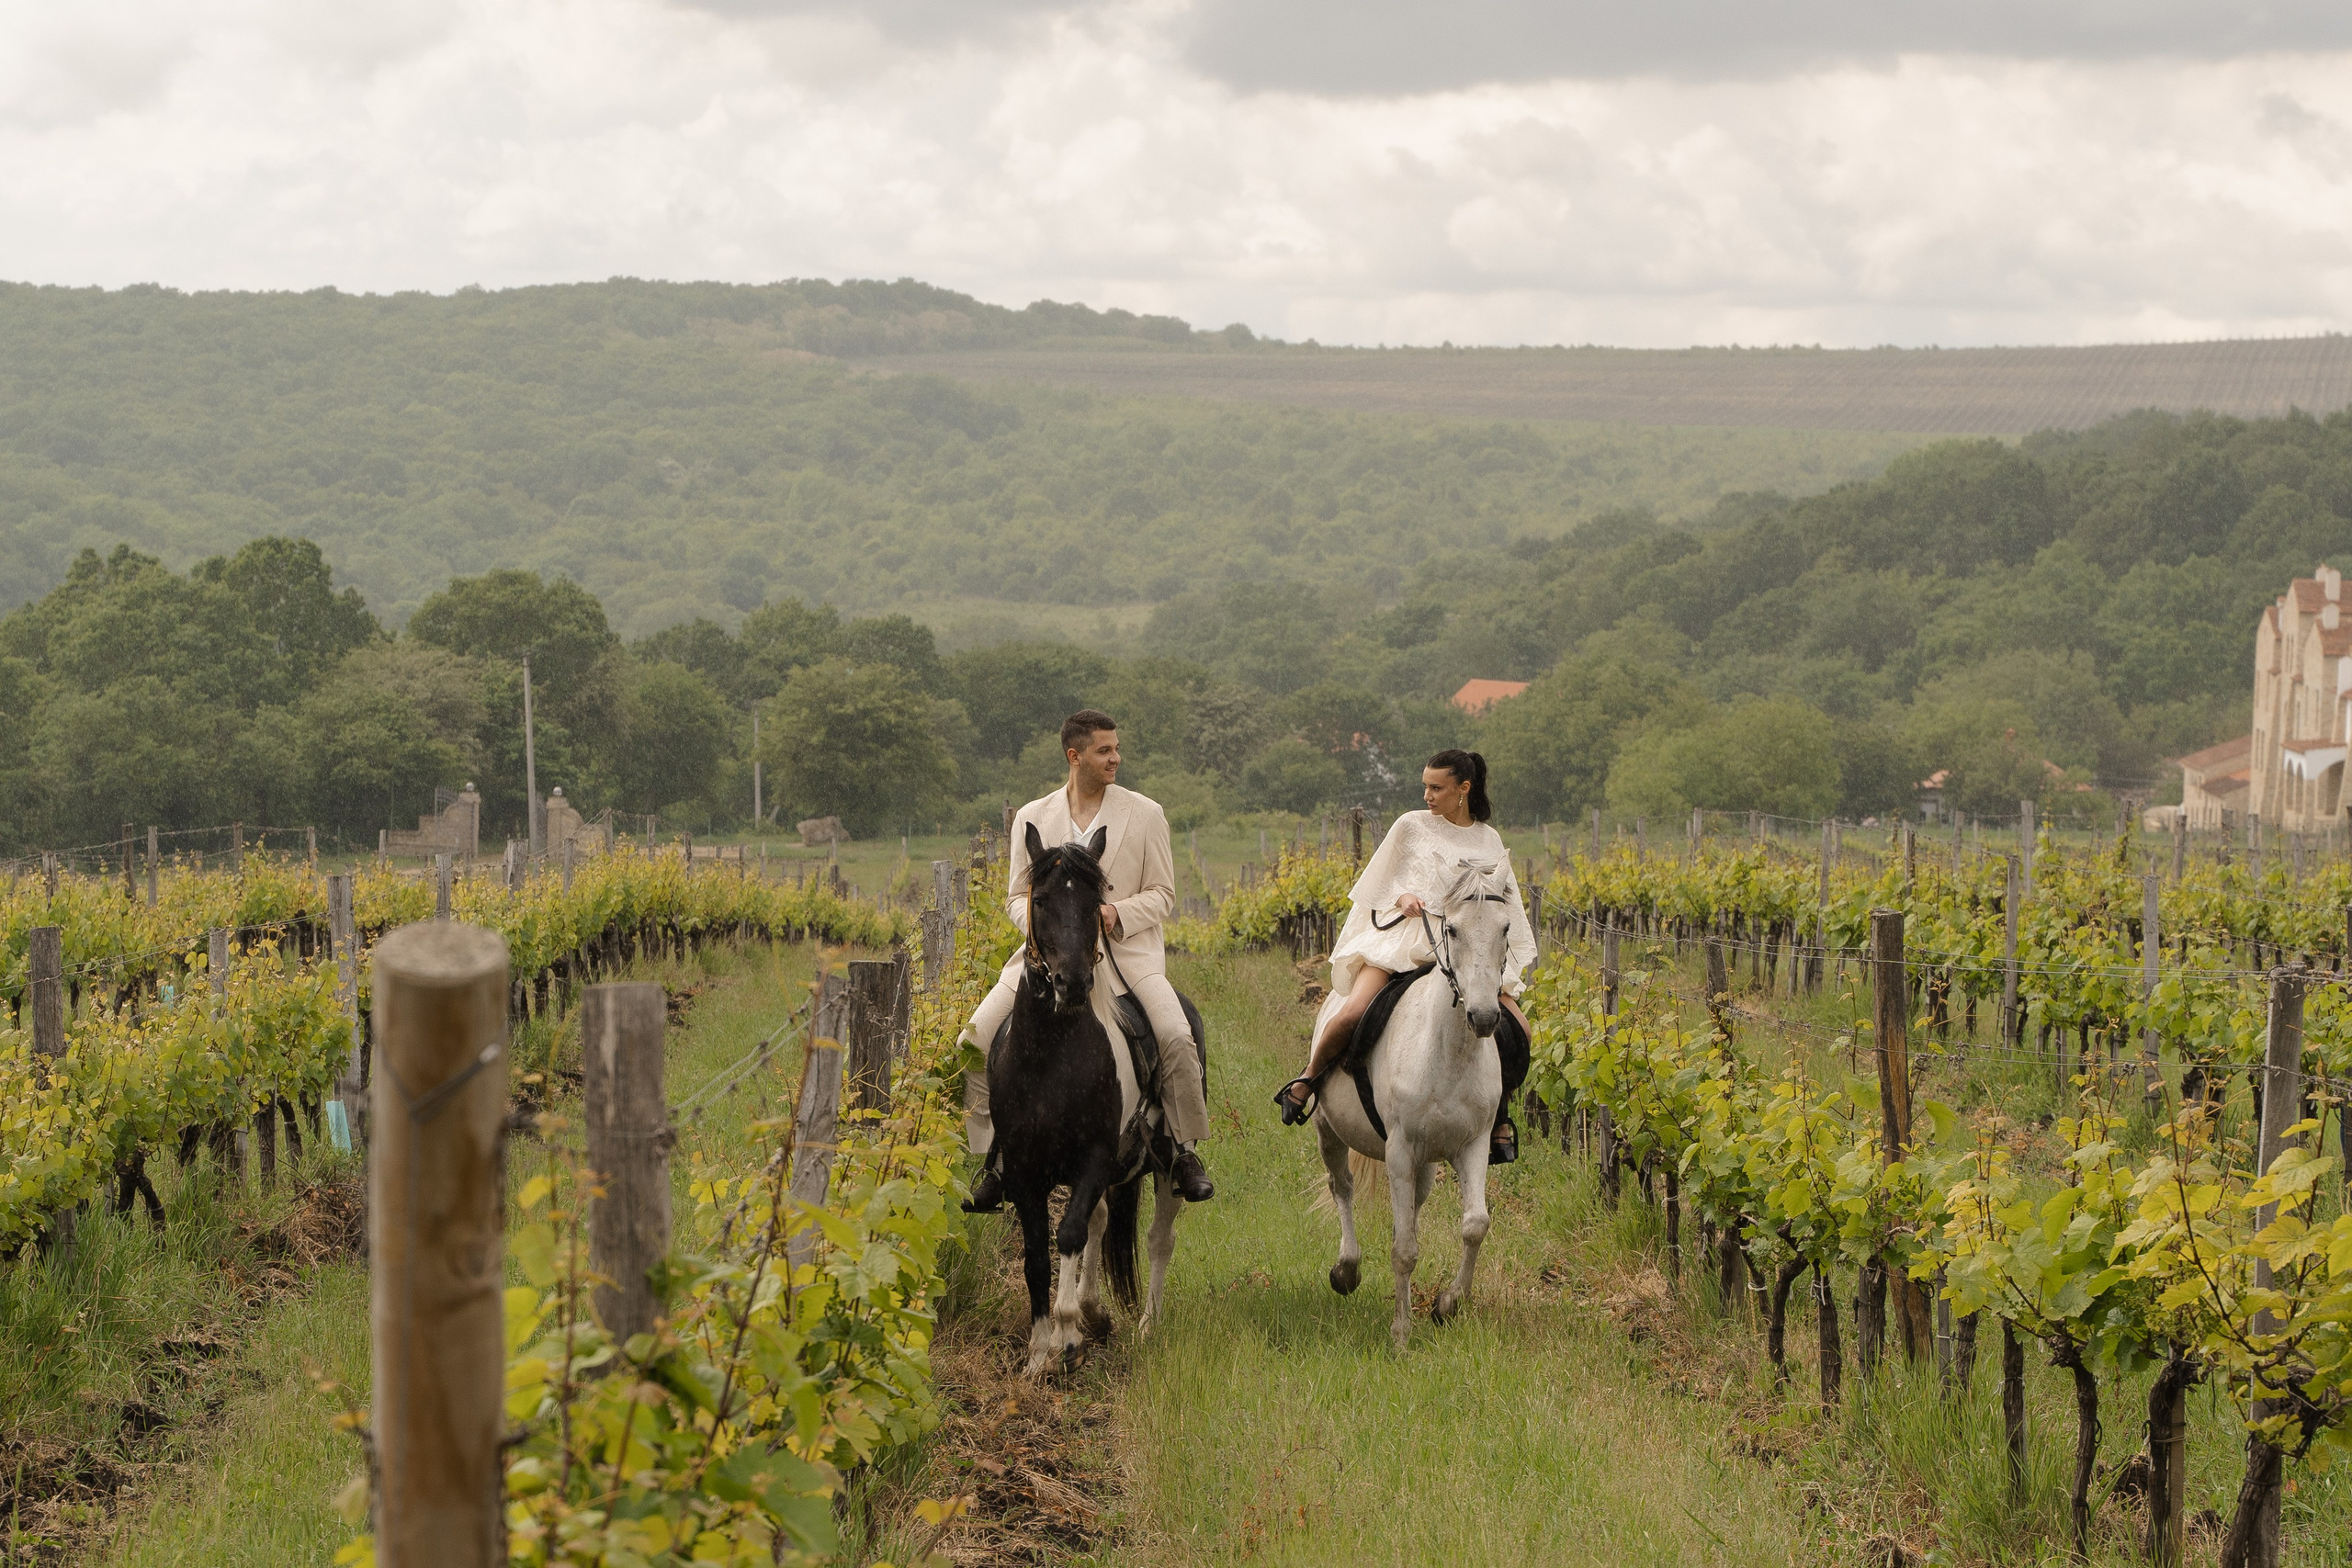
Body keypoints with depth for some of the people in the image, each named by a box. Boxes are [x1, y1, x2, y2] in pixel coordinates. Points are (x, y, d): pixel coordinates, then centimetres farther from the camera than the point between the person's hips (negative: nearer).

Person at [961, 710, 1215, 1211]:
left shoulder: (1146, 815, 4)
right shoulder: (1032, 818, 8)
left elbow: (1161, 895, 4)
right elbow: (1019, 896, 13)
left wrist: (1118, 913, -15)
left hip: (1126, 948, -2)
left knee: (1176, 1037, -26)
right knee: (978, 1038, -13)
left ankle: (1186, 1151, -6)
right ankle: (993, 1159, 0)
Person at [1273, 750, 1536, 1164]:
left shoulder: (1488, 840, 15)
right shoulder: (1412, 826, 8)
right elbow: (1381, 882, 12)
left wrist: (1511, 961, 6)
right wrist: (1402, 898, -9)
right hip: (1406, 933, -3)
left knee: (1518, 1029, -15)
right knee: (1352, 1013, -27)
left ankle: (1500, 1114, 7)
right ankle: (1305, 1082, -3)